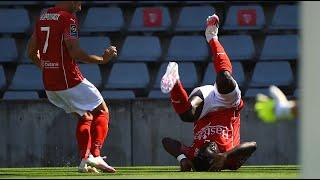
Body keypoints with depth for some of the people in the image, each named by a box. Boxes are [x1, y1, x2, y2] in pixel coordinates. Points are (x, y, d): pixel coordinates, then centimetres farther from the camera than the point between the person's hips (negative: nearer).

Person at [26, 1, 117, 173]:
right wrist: (102, 59, -13)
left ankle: (85, 160, 13)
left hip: (48, 83, 8)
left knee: (84, 117, 21)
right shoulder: (68, 19, -12)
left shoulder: (42, 16, 11)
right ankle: (95, 156, -10)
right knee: (102, 112, 4)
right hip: (69, 80, -8)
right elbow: (75, 52, -22)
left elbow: (32, 52, 16)